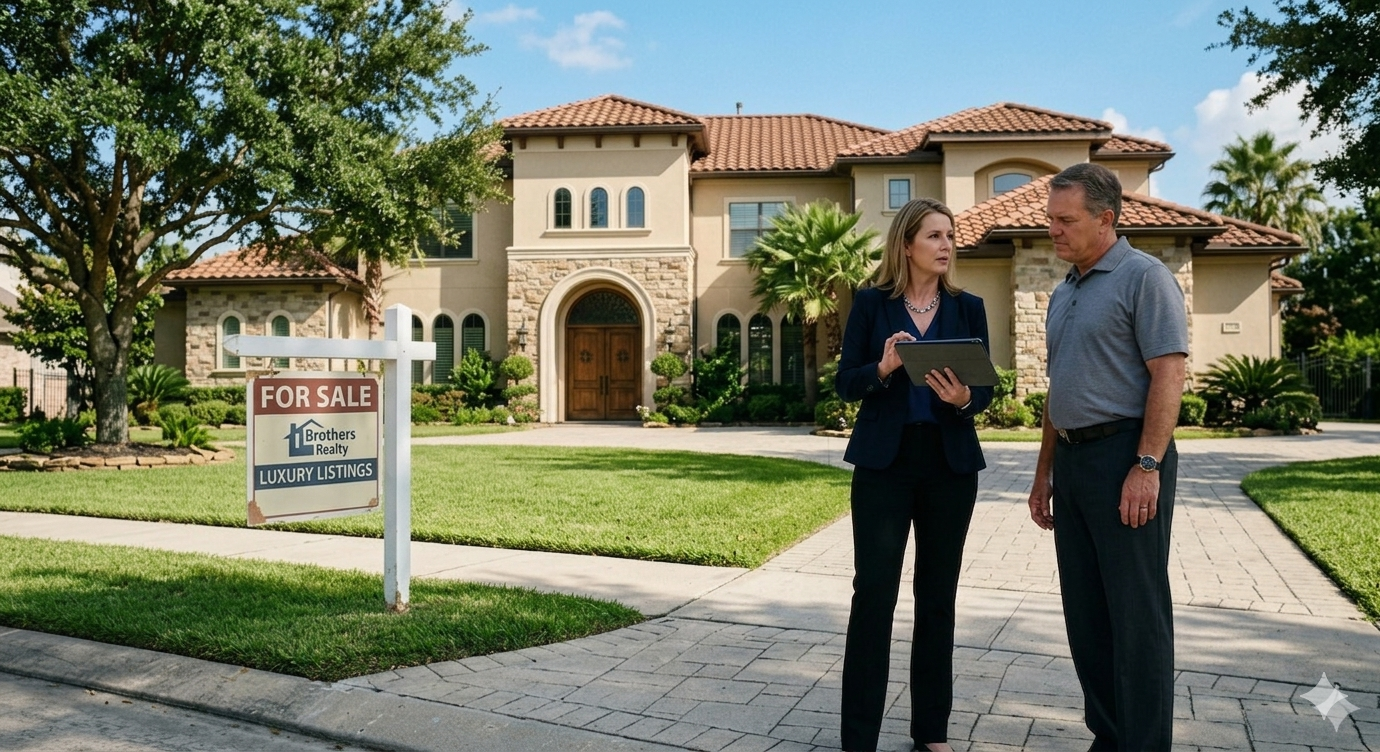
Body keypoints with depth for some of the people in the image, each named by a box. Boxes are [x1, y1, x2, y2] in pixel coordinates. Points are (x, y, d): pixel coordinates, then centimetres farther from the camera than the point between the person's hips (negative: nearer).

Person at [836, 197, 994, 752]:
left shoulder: (968, 307, 7)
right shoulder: (871, 303, 0)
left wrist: (964, 398, -17)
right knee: (874, 591, -4)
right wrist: (883, 368, -21)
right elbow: (845, 384, -2)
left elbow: (985, 388, 4)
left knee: (938, 594, 8)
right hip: (884, 460, -2)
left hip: (950, 463, 3)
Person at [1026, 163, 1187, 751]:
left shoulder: (1143, 277, -6)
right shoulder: (1064, 294, 18)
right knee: (1085, 612, 12)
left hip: (1126, 455, -8)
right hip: (1073, 460, 8)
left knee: (1136, 613, -2)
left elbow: (1169, 375, -14)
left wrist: (1147, 466, -20)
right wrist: (1045, 472, 19)